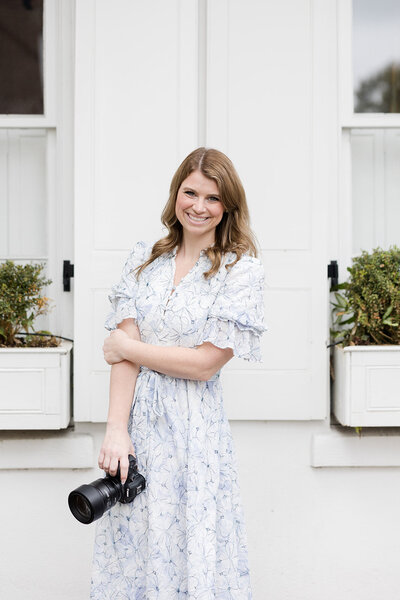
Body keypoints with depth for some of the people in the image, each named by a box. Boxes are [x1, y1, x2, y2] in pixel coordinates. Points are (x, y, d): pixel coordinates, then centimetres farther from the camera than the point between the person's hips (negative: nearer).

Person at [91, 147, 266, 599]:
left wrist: (126, 347, -5)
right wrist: (116, 429, -13)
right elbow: (124, 346, -3)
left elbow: (205, 363, -11)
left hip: (193, 427, -3)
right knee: (131, 550, 13)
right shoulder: (144, 260, 6)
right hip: (135, 419, 4)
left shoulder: (242, 271, -5)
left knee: (191, 551, 6)